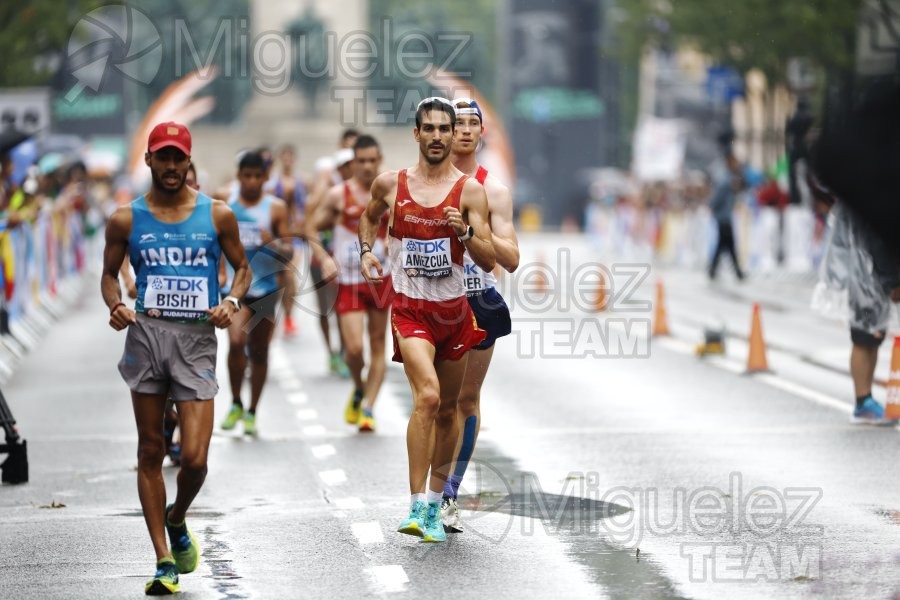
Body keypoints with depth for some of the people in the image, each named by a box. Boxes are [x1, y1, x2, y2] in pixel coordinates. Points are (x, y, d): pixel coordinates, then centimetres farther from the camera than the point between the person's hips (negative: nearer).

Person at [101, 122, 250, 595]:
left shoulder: (217, 215, 5)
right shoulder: (126, 220, 6)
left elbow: (241, 266, 14)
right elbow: (109, 273, 16)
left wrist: (232, 302, -5)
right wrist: (115, 304, -5)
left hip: (197, 340, -1)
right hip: (146, 334, 1)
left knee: (194, 458, -10)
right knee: (150, 452, 2)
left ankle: (177, 521, 23)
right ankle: (165, 561, 9)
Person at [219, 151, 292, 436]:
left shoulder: (276, 208, 1)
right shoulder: (224, 205, 3)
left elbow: (289, 252, 1)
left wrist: (273, 244, -19)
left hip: (265, 287, 1)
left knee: (259, 351, 7)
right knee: (236, 341, -20)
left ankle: (252, 411, 22)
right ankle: (235, 404, -2)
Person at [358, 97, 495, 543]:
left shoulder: (469, 190, -3)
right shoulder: (390, 184, 1)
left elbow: (489, 262, -6)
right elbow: (370, 216, 25)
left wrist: (465, 233, -23)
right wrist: (366, 251, 9)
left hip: (454, 310, 2)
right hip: (409, 307, -2)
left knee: (447, 409, 13)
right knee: (427, 395, -24)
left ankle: (434, 505, 31)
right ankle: (416, 506, -24)